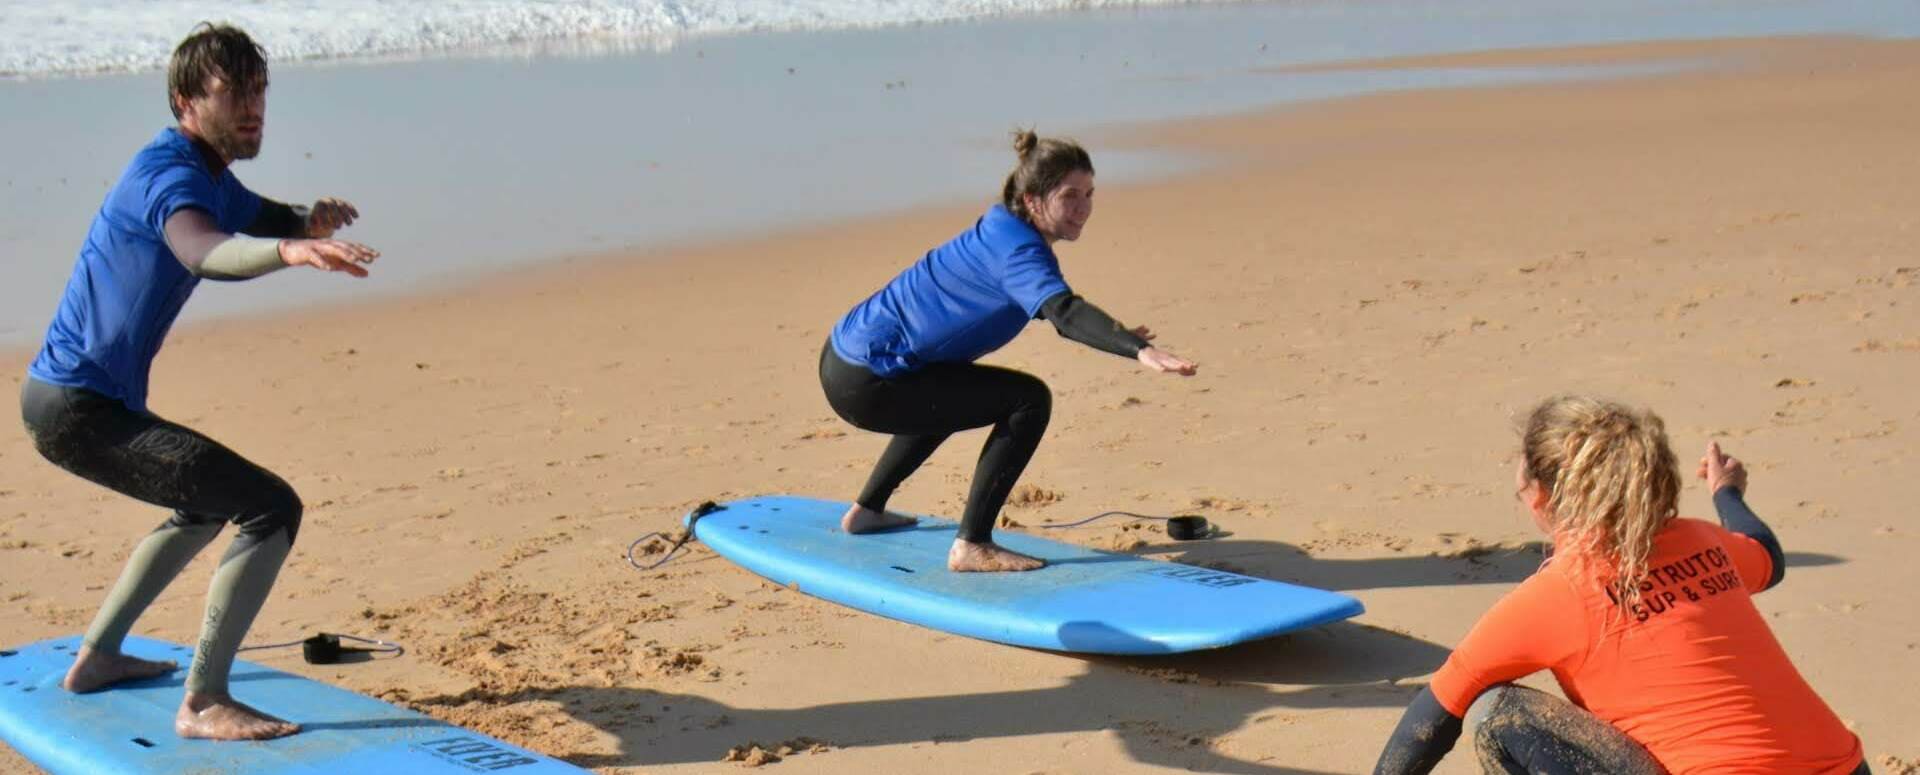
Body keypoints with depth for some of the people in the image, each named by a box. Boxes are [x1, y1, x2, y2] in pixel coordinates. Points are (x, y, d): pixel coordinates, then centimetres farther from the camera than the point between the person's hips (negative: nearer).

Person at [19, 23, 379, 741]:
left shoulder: (212, 177, 12)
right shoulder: (169, 171, -19)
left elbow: (269, 219, 24)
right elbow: (203, 251, -40)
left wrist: (311, 219, -1)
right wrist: (289, 249, -61)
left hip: (71, 399, 11)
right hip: (76, 406, -11)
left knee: (209, 502, 32)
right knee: (272, 508, -18)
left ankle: (96, 657, 38)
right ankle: (202, 705, -16)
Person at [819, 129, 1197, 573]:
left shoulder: (1006, 233, 10)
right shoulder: (1016, 251, -21)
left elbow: (1054, 311, 27)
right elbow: (1065, 310, -39)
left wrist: (1121, 338, 23)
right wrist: (1139, 351, -52)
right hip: (864, 384, -11)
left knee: (949, 399, 39)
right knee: (1028, 400, -14)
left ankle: (866, 511, 51)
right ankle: (971, 546, -13)